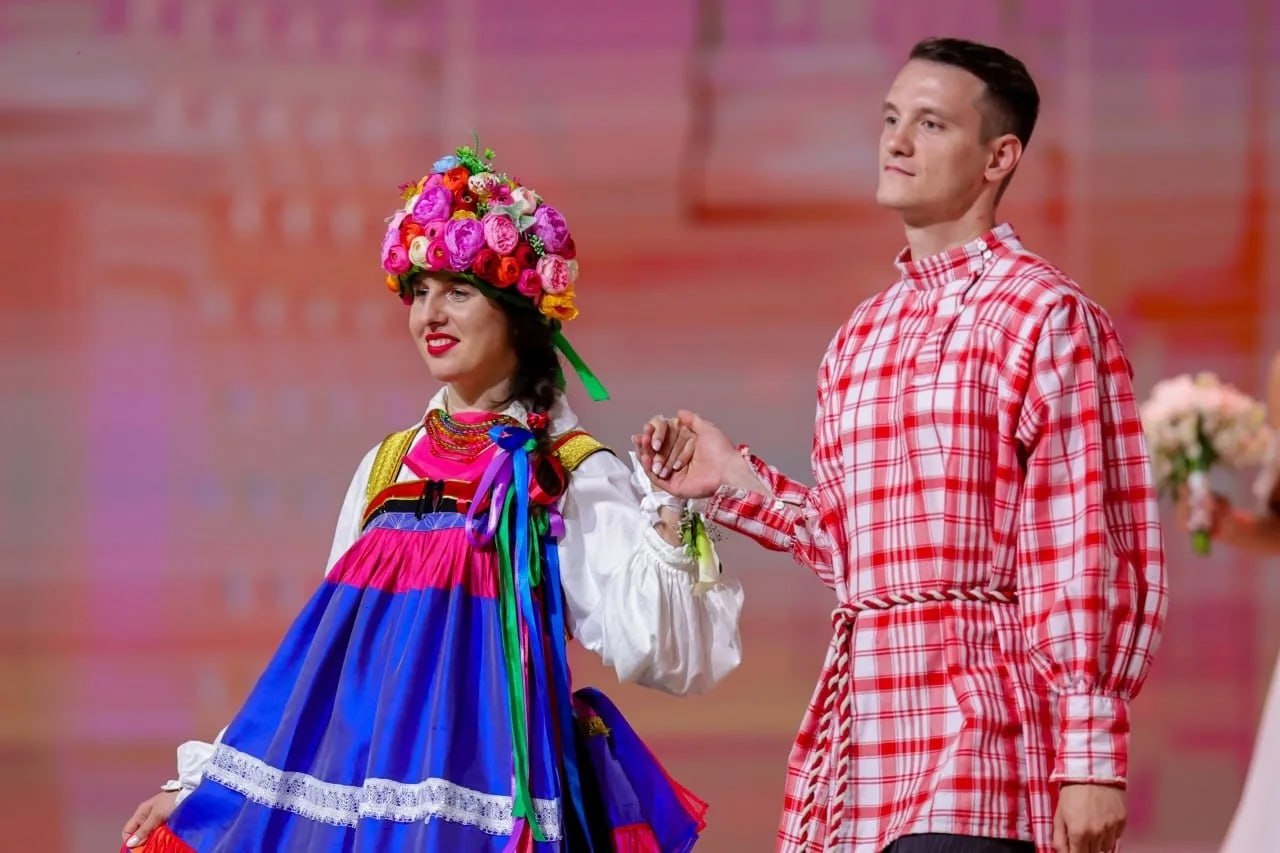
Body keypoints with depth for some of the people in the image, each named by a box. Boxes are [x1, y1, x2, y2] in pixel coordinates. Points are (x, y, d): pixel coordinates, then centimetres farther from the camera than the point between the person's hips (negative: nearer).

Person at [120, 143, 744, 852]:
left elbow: (646, 651, -12)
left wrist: (671, 515, -25)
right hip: (352, 789, 5)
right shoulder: (387, 467, 13)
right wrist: (205, 785, 16)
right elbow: (321, 653, 18)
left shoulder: (569, 477, -2)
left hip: (478, 796, -5)